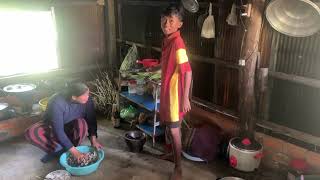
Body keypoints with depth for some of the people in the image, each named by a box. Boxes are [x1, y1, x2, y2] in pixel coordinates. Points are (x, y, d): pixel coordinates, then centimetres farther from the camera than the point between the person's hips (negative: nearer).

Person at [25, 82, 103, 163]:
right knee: (30, 133, -29)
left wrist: (93, 139, -27)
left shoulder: (87, 100, -23)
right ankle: (61, 149, -13)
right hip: (53, 127, -2)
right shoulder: (57, 103, -35)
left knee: (82, 123, -34)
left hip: (72, 128, 2)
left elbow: (91, 120, -13)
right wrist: (74, 151, -39)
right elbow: (58, 131, -36)